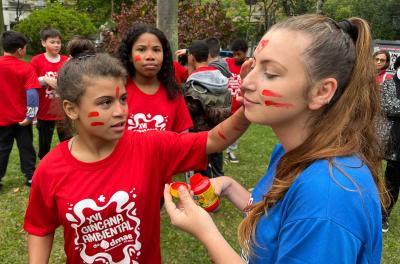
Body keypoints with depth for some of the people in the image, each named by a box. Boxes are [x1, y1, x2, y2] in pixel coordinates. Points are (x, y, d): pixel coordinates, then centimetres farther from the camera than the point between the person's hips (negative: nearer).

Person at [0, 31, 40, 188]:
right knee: (26, 147, 11)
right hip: (22, 118, -2)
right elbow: (32, 93, -20)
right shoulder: (26, 68, -13)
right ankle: (30, 176, 19)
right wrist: (31, 115, -15)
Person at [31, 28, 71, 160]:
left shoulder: (67, 61, 1)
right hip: (44, 111, -1)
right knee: (44, 145, 13)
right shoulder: (37, 60, -4)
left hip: (64, 111, 1)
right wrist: (45, 79, -18)